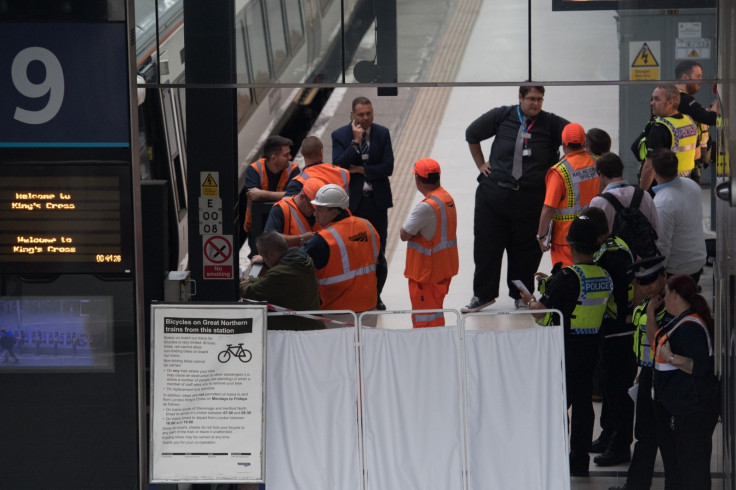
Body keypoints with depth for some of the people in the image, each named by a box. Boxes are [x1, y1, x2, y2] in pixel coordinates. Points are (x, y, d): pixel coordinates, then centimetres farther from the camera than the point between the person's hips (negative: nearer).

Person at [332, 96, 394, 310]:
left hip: (377, 200, 2)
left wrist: (361, 169, -11)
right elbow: (338, 166, -15)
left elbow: (388, 167, -4)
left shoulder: (382, 133, 2)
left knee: (378, 253, 6)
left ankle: (375, 296, 17)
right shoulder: (340, 135, -3)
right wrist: (355, 141, -19)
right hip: (352, 201, -1)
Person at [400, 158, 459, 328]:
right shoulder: (447, 198, 4)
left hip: (426, 272, -9)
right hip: (445, 268, 9)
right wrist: (417, 231, -6)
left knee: (426, 322, 0)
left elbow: (404, 235, -20)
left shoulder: (427, 206, -24)